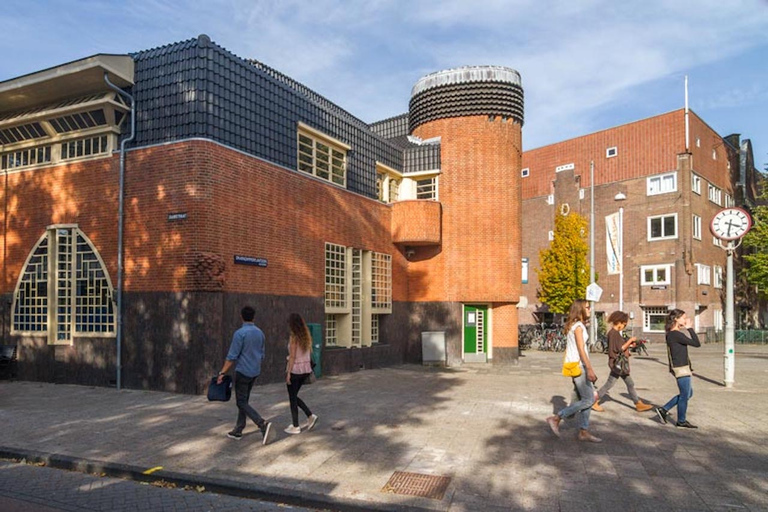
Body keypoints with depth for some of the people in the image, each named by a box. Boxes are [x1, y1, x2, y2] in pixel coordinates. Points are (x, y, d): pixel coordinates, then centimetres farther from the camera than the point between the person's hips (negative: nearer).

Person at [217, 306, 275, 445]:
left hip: (242, 372, -7)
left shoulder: (240, 333, -15)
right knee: (244, 400, 17)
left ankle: (263, 424, -20)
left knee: (241, 402, -3)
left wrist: (222, 373, -11)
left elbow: (232, 356, -17)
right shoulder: (260, 333, 7)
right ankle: (238, 431, 22)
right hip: (255, 372, 7)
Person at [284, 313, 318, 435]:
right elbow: (308, 353, 9)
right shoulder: (307, 336, 5)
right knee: (294, 396, 21)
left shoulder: (294, 337, -14)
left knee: (292, 398, 6)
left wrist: (288, 373, -11)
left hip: (295, 369, -7)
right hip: (306, 369, 7)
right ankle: (310, 416, 11)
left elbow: (292, 357, -15)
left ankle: (295, 427, 11)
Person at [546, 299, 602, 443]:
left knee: (583, 399, 10)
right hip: (579, 366, -10)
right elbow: (581, 349, -19)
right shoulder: (578, 326, -12)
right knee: (588, 400, -6)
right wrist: (590, 369, -21)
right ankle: (556, 418, -4)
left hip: (578, 366, 10)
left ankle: (584, 432, 14)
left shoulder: (573, 325, 16)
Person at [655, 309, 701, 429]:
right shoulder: (676, 334, -21)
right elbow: (697, 343, -18)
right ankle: (681, 421, 21)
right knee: (684, 395, 5)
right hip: (681, 369, -10)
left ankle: (664, 409, 21)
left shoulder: (671, 334, 9)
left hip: (682, 367, 10)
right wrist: (689, 328, -13)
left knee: (688, 393, 20)